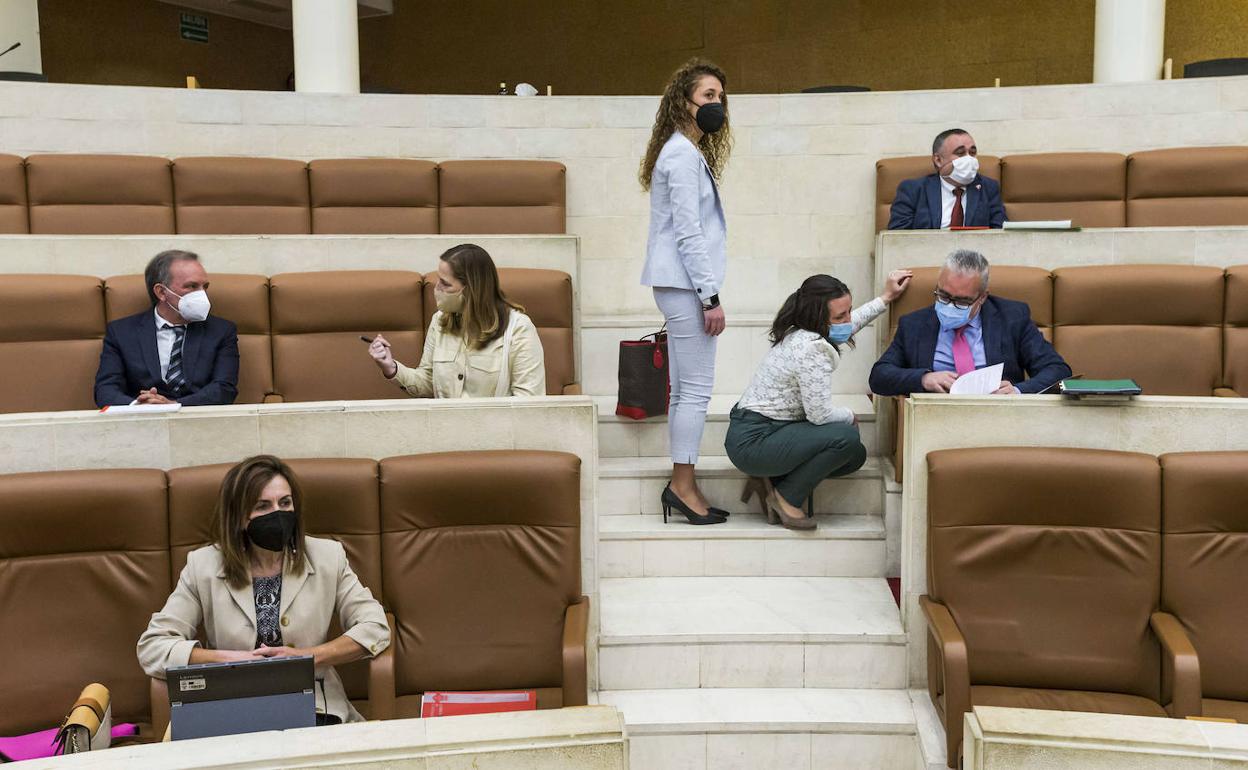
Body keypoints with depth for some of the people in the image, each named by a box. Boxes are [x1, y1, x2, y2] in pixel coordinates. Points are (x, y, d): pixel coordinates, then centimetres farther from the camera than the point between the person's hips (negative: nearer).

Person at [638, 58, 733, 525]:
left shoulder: (688, 151, 20)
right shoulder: (683, 155, -11)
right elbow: (688, 232, -17)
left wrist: (706, 292, 18)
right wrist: (711, 297, -18)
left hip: (679, 286, 10)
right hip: (685, 284, -10)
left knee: (684, 389, 10)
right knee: (697, 387, -7)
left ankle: (682, 486, 15)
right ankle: (683, 484, -1)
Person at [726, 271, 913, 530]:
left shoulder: (799, 334, 7)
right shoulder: (812, 349, -24)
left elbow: (846, 326, 31)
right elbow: (820, 414, -22)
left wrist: (885, 298, 32)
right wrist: (850, 416, 0)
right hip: (753, 442, -10)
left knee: (856, 456, 8)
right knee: (847, 438, -22)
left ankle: (771, 482, 9)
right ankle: (788, 497, -5)